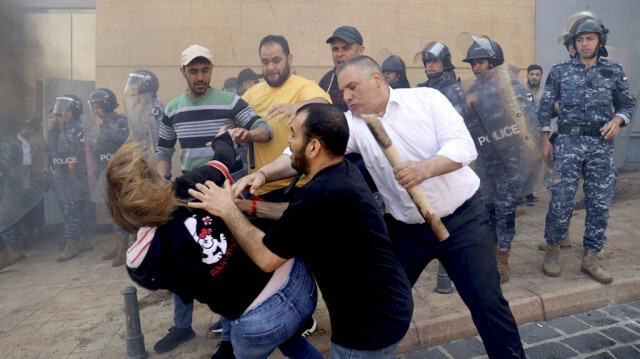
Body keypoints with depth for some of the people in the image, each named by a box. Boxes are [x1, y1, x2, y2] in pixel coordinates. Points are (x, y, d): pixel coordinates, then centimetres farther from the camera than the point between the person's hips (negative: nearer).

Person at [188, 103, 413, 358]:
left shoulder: (321, 195, -31)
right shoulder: (342, 172, -1)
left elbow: (266, 257, -20)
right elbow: (298, 216, 11)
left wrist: (228, 210, -8)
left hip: (371, 323, -9)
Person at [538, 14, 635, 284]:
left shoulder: (614, 71, 8)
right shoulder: (560, 71, 3)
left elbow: (627, 103, 13)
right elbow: (545, 106, 4)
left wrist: (617, 120, -8)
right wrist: (545, 140, -1)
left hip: (601, 146, 2)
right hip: (568, 143, -2)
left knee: (600, 203, 4)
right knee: (561, 200, -4)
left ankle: (590, 258, 16)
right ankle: (552, 250, 14)